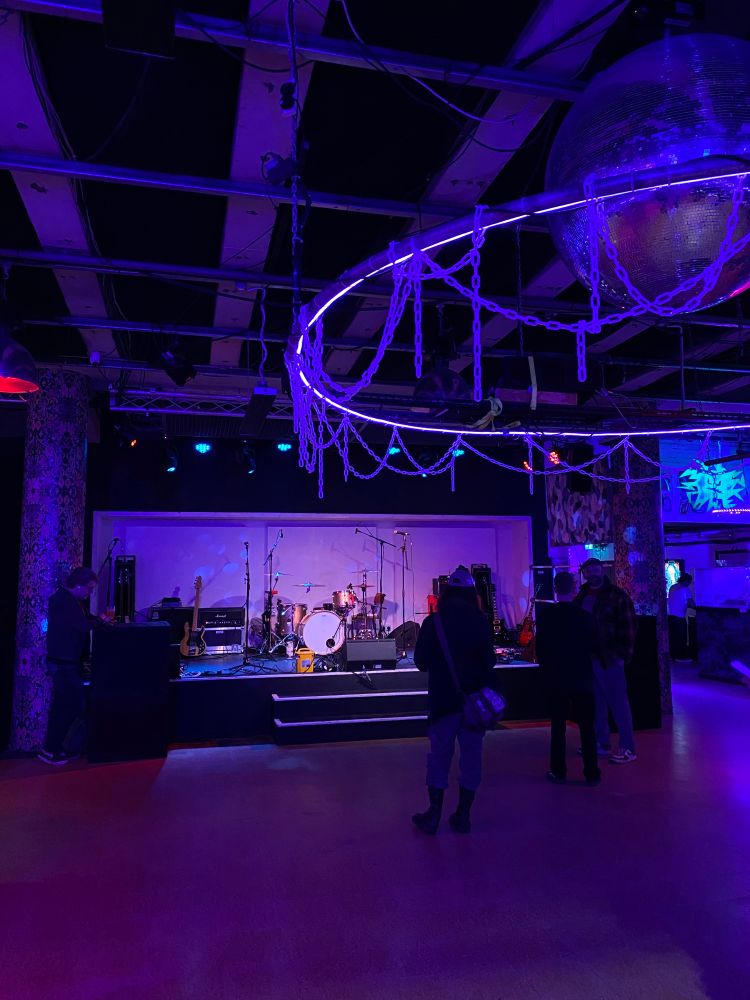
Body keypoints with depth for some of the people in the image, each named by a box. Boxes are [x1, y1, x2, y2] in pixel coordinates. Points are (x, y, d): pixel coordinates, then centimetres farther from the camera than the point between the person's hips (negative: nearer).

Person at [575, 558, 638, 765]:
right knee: (596, 701, 13)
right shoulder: (581, 597, 11)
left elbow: (628, 625, -9)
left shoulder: (617, 595, -6)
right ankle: (602, 743, 23)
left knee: (618, 701, -1)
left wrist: (624, 654, -14)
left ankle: (628, 749, 6)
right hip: (587, 657, 6)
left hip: (610, 658, -6)